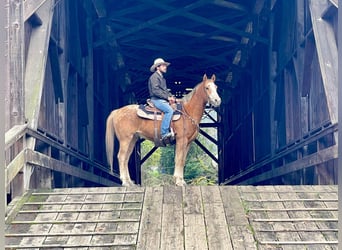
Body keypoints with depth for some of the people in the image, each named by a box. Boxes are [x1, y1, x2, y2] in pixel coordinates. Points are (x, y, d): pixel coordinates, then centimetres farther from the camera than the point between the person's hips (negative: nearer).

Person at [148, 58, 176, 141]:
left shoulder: (162, 77, 23)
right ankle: (164, 133, -35)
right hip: (156, 100, -10)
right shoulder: (154, 77, -7)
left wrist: (171, 96, 6)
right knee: (169, 110, -31)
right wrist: (167, 97, -17)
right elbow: (156, 91, -17)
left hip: (163, 100, 10)